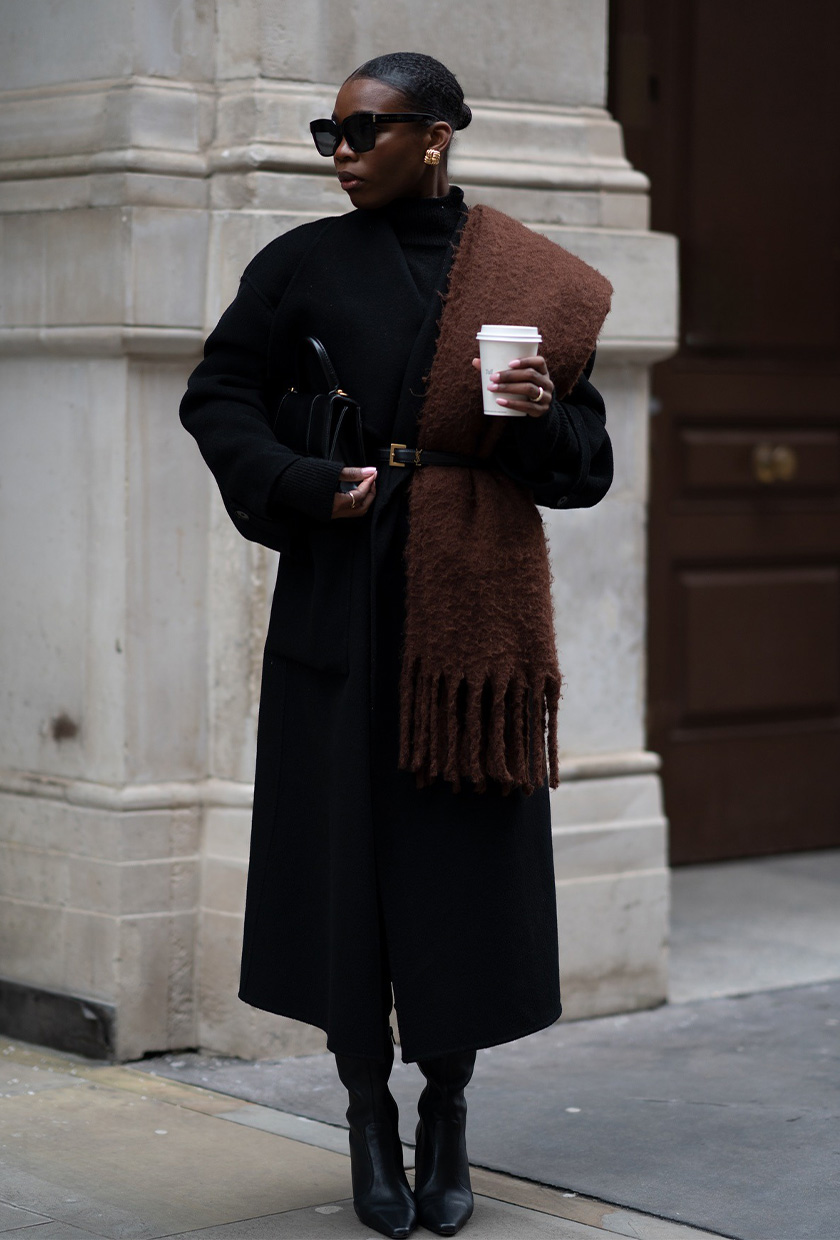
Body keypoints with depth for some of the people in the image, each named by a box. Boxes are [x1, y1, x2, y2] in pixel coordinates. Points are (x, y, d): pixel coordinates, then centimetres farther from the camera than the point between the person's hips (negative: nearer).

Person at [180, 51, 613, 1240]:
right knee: (346, 850, 0)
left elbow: (586, 470, 5)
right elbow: (217, 397, 4)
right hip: (343, 604, 0)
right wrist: (306, 487, -10)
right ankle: (369, 1114, 14)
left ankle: (446, 1118, 15)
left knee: (465, 860, 0)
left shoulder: (533, 284, 4)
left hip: (478, 607, 0)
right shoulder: (305, 264, 5)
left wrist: (542, 416, -16)